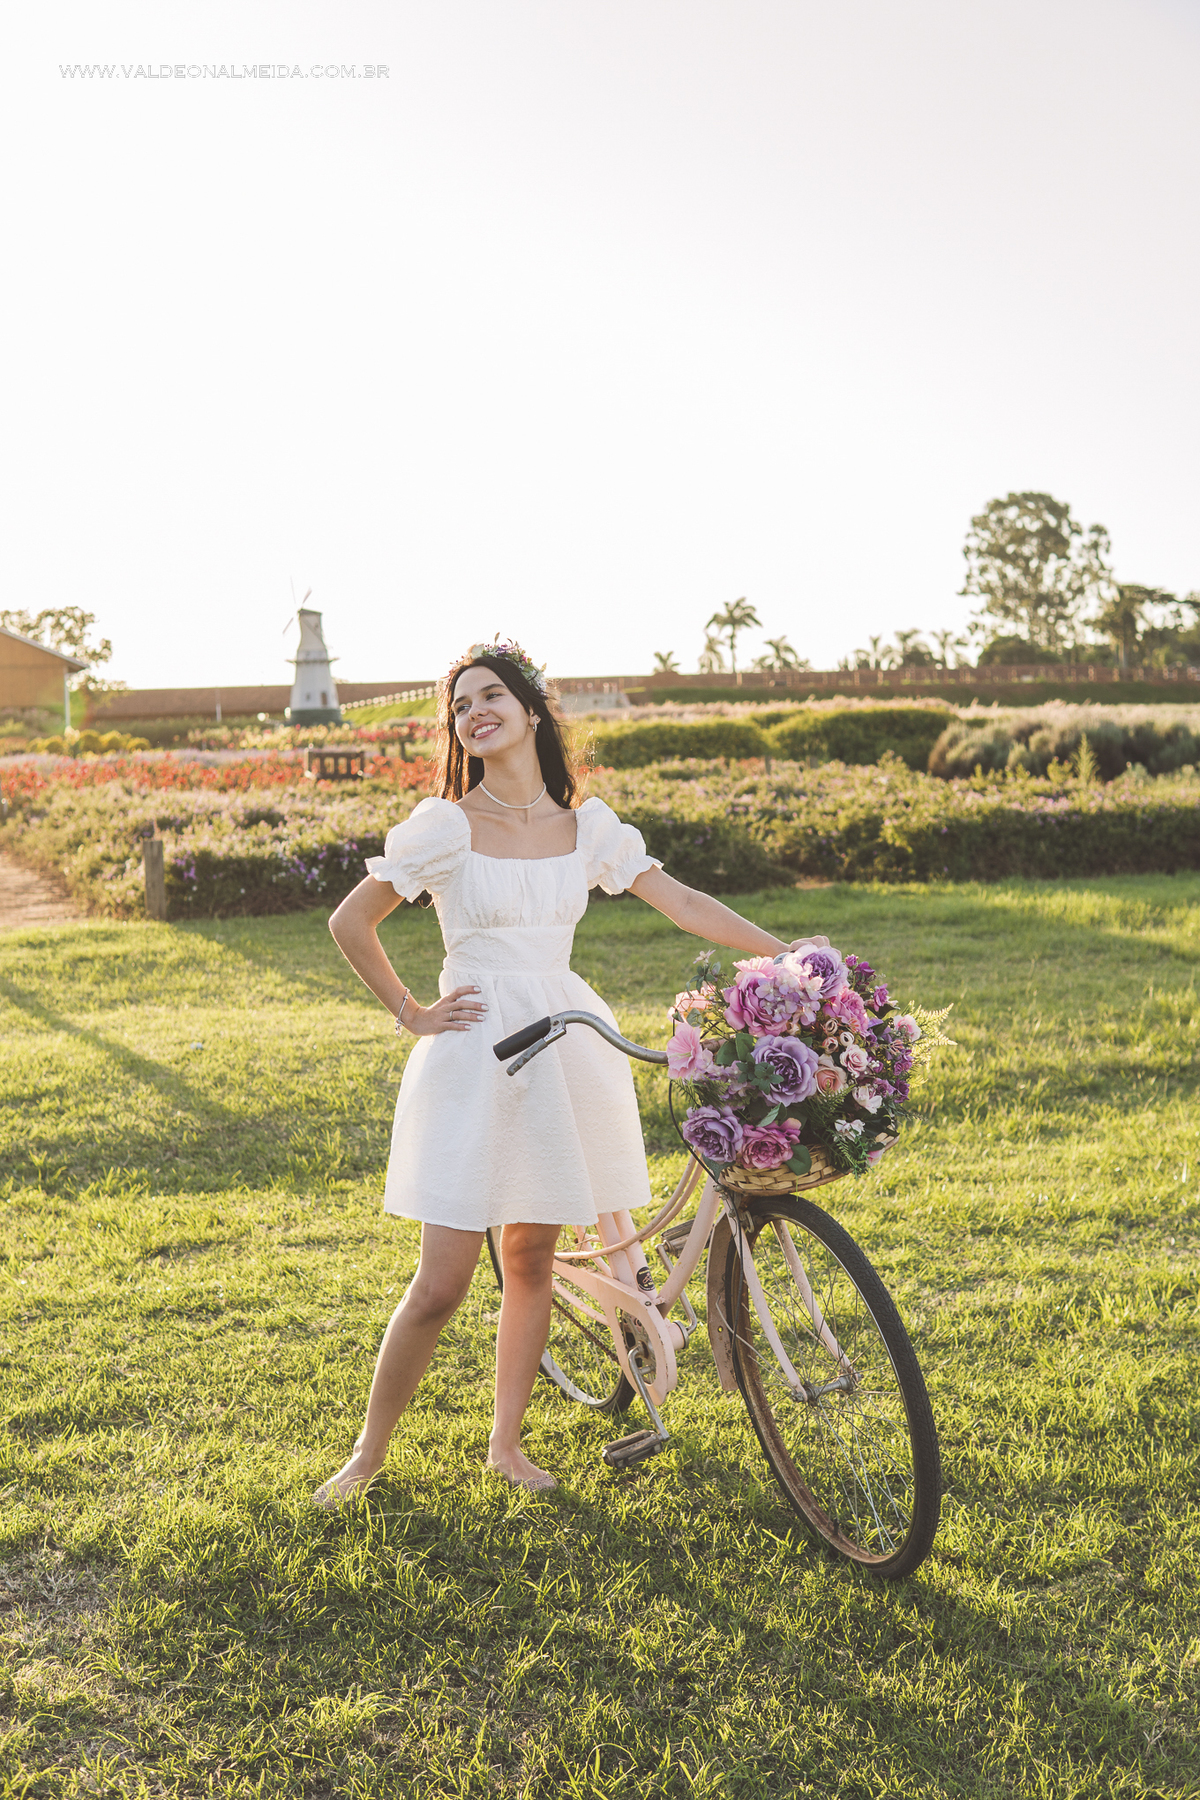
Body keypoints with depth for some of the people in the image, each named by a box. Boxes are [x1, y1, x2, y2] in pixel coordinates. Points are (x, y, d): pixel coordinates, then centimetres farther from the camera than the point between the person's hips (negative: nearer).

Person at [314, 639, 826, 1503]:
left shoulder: (589, 826, 5)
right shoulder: (445, 826, -5)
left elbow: (682, 901, 6)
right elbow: (350, 921, 1)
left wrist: (786, 953, 0)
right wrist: (410, 1013, 1)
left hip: (562, 1045, 3)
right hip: (474, 1047, -3)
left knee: (531, 1257, 11)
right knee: (443, 1281, -4)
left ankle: (507, 1441, 28)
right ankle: (369, 1451, 16)